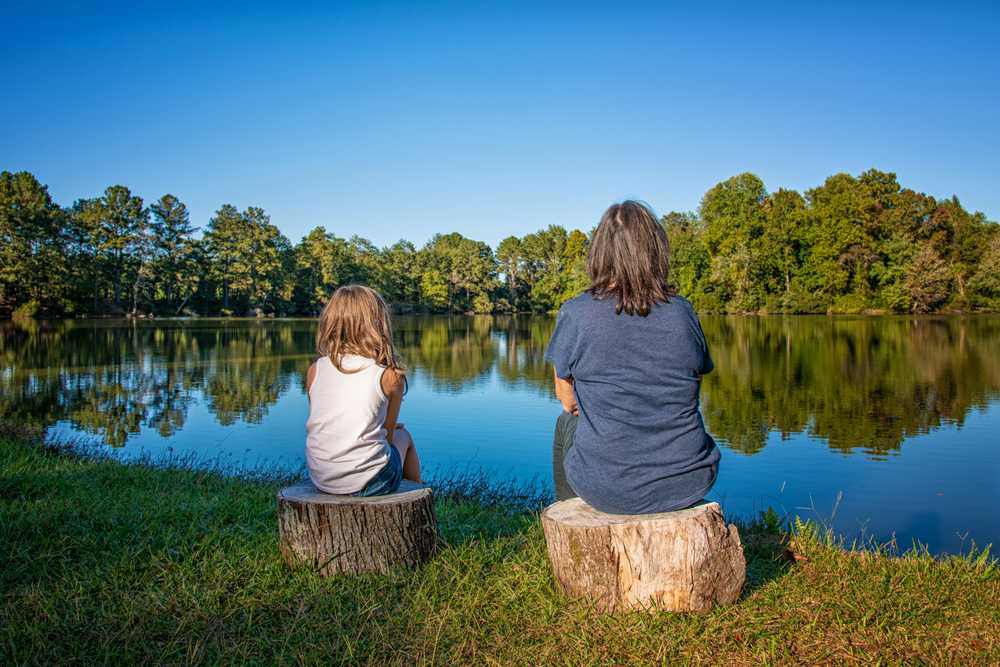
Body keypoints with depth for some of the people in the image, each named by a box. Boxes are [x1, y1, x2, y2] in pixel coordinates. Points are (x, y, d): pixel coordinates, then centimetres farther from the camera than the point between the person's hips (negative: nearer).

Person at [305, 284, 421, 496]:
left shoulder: (315, 370, 2)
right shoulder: (389, 375, -8)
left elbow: (324, 426, 10)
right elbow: (387, 436, 0)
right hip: (369, 482, -4)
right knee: (403, 436, 28)